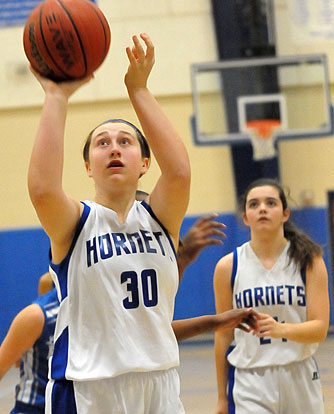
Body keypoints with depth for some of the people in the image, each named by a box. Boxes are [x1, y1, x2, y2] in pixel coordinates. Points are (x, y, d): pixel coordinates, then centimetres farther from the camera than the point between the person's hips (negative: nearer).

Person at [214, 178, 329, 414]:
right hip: (249, 383, -1)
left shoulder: (309, 261, 0)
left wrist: (281, 329, -28)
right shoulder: (228, 267, 0)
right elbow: (223, 335, 5)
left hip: (300, 377, 1)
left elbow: (320, 329, -7)